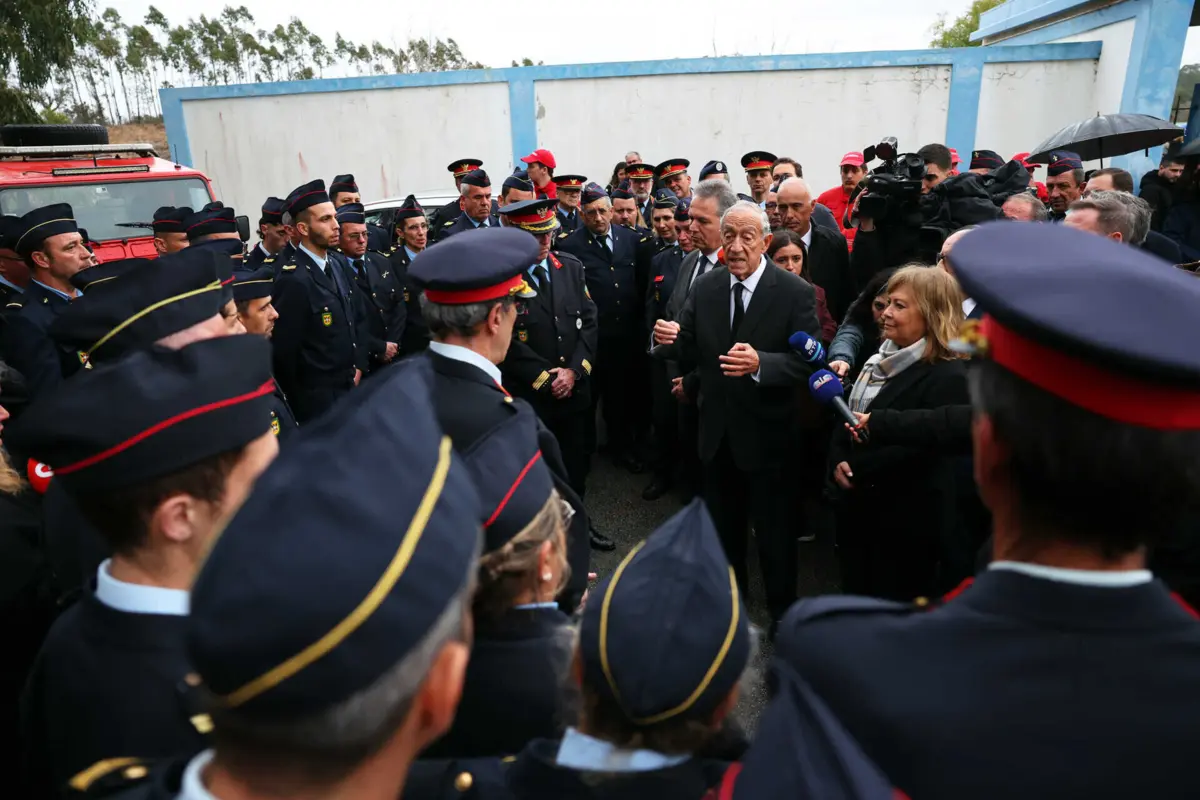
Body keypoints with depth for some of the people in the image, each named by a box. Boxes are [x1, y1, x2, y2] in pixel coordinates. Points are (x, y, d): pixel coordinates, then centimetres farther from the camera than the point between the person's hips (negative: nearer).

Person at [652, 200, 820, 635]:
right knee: (722, 522, 23)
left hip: (766, 432, -4)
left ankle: (782, 608, 37)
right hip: (717, 430, 5)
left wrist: (760, 363, -37)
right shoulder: (705, 287, -1)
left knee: (774, 526, 13)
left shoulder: (795, 292, -15)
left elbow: (806, 362, -20)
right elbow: (691, 350, 1)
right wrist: (672, 339, -22)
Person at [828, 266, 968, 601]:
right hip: (858, 507, 8)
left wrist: (858, 468, -18)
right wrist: (839, 460, -7)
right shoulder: (882, 360, 10)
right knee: (855, 602, 20)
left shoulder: (948, 376, -17)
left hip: (907, 517, -8)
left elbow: (925, 450, -24)